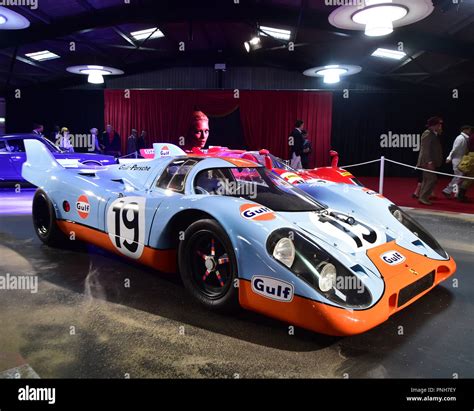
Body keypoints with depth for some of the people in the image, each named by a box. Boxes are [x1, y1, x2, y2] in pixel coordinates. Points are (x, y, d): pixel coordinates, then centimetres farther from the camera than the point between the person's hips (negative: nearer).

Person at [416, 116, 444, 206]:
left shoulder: (434, 134, 16)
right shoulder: (428, 134, -13)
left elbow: (435, 148, 16)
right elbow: (426, 149, -21)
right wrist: (429, 162, -24)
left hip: (431, 162, 10)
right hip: (427, 162, -10)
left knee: (427, 180, 12)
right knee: (432, 179, -12)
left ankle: (423, 198, 18)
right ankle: (423, 197, -8)